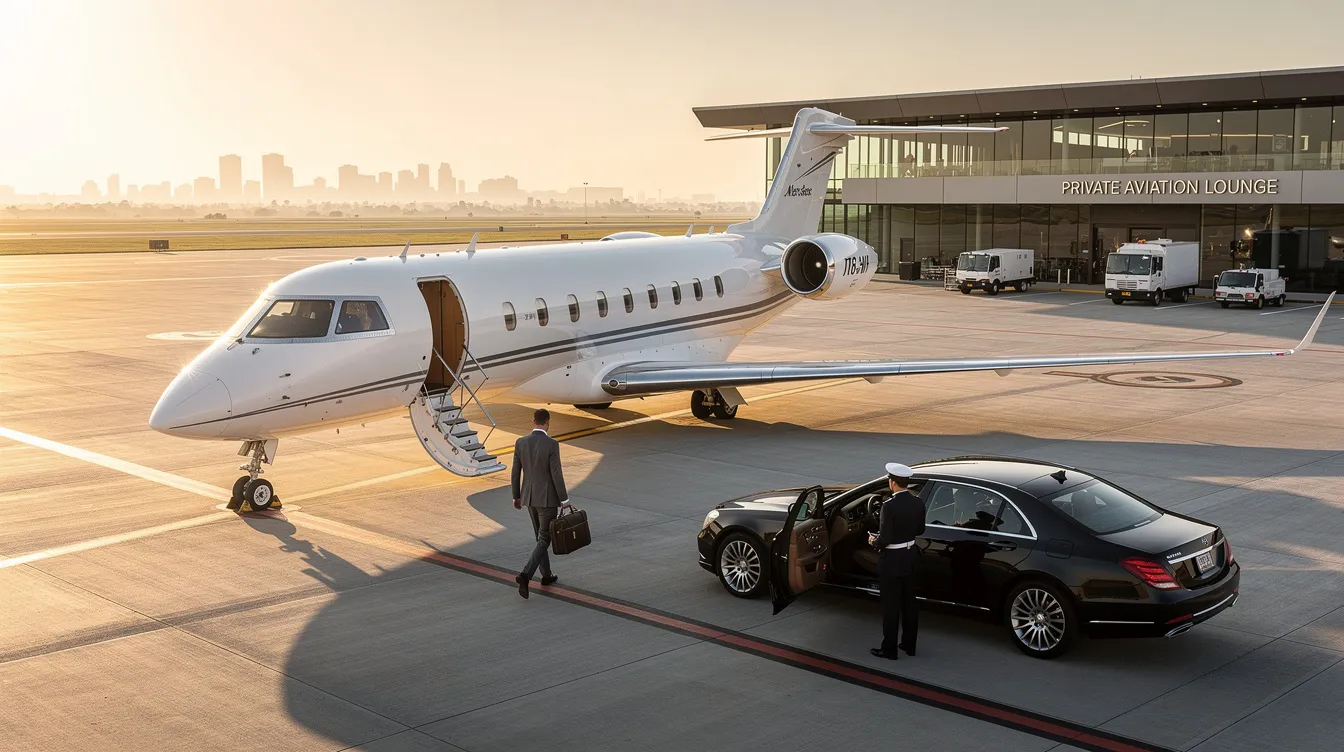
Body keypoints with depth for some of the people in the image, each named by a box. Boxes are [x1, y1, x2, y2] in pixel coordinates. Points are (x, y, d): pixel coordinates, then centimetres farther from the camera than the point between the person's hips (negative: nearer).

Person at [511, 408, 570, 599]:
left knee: (541, 535, 22)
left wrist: (516, 496, 15)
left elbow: (516, 472, 3)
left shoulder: (520, 442, -3)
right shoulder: (552, 444, -18)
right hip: (547, 498, -6)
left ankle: (546, 574, 32)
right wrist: (564, 500, -7)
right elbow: (556, 475, -17)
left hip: (529, 497, 6)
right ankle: (525, 576, -14)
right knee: (544, 539, 2)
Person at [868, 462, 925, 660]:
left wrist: (874, 541, -3)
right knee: (909, 603, 18)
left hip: (893, 561, -7)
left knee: (891, 606, 5)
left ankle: (889, 649, 14)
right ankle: (909, 644, 29)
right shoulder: (917, 503, -3)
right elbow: (920, 530, 9)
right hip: (911, 557, 7)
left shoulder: (890, 506, -25)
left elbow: (885, 538, -23)